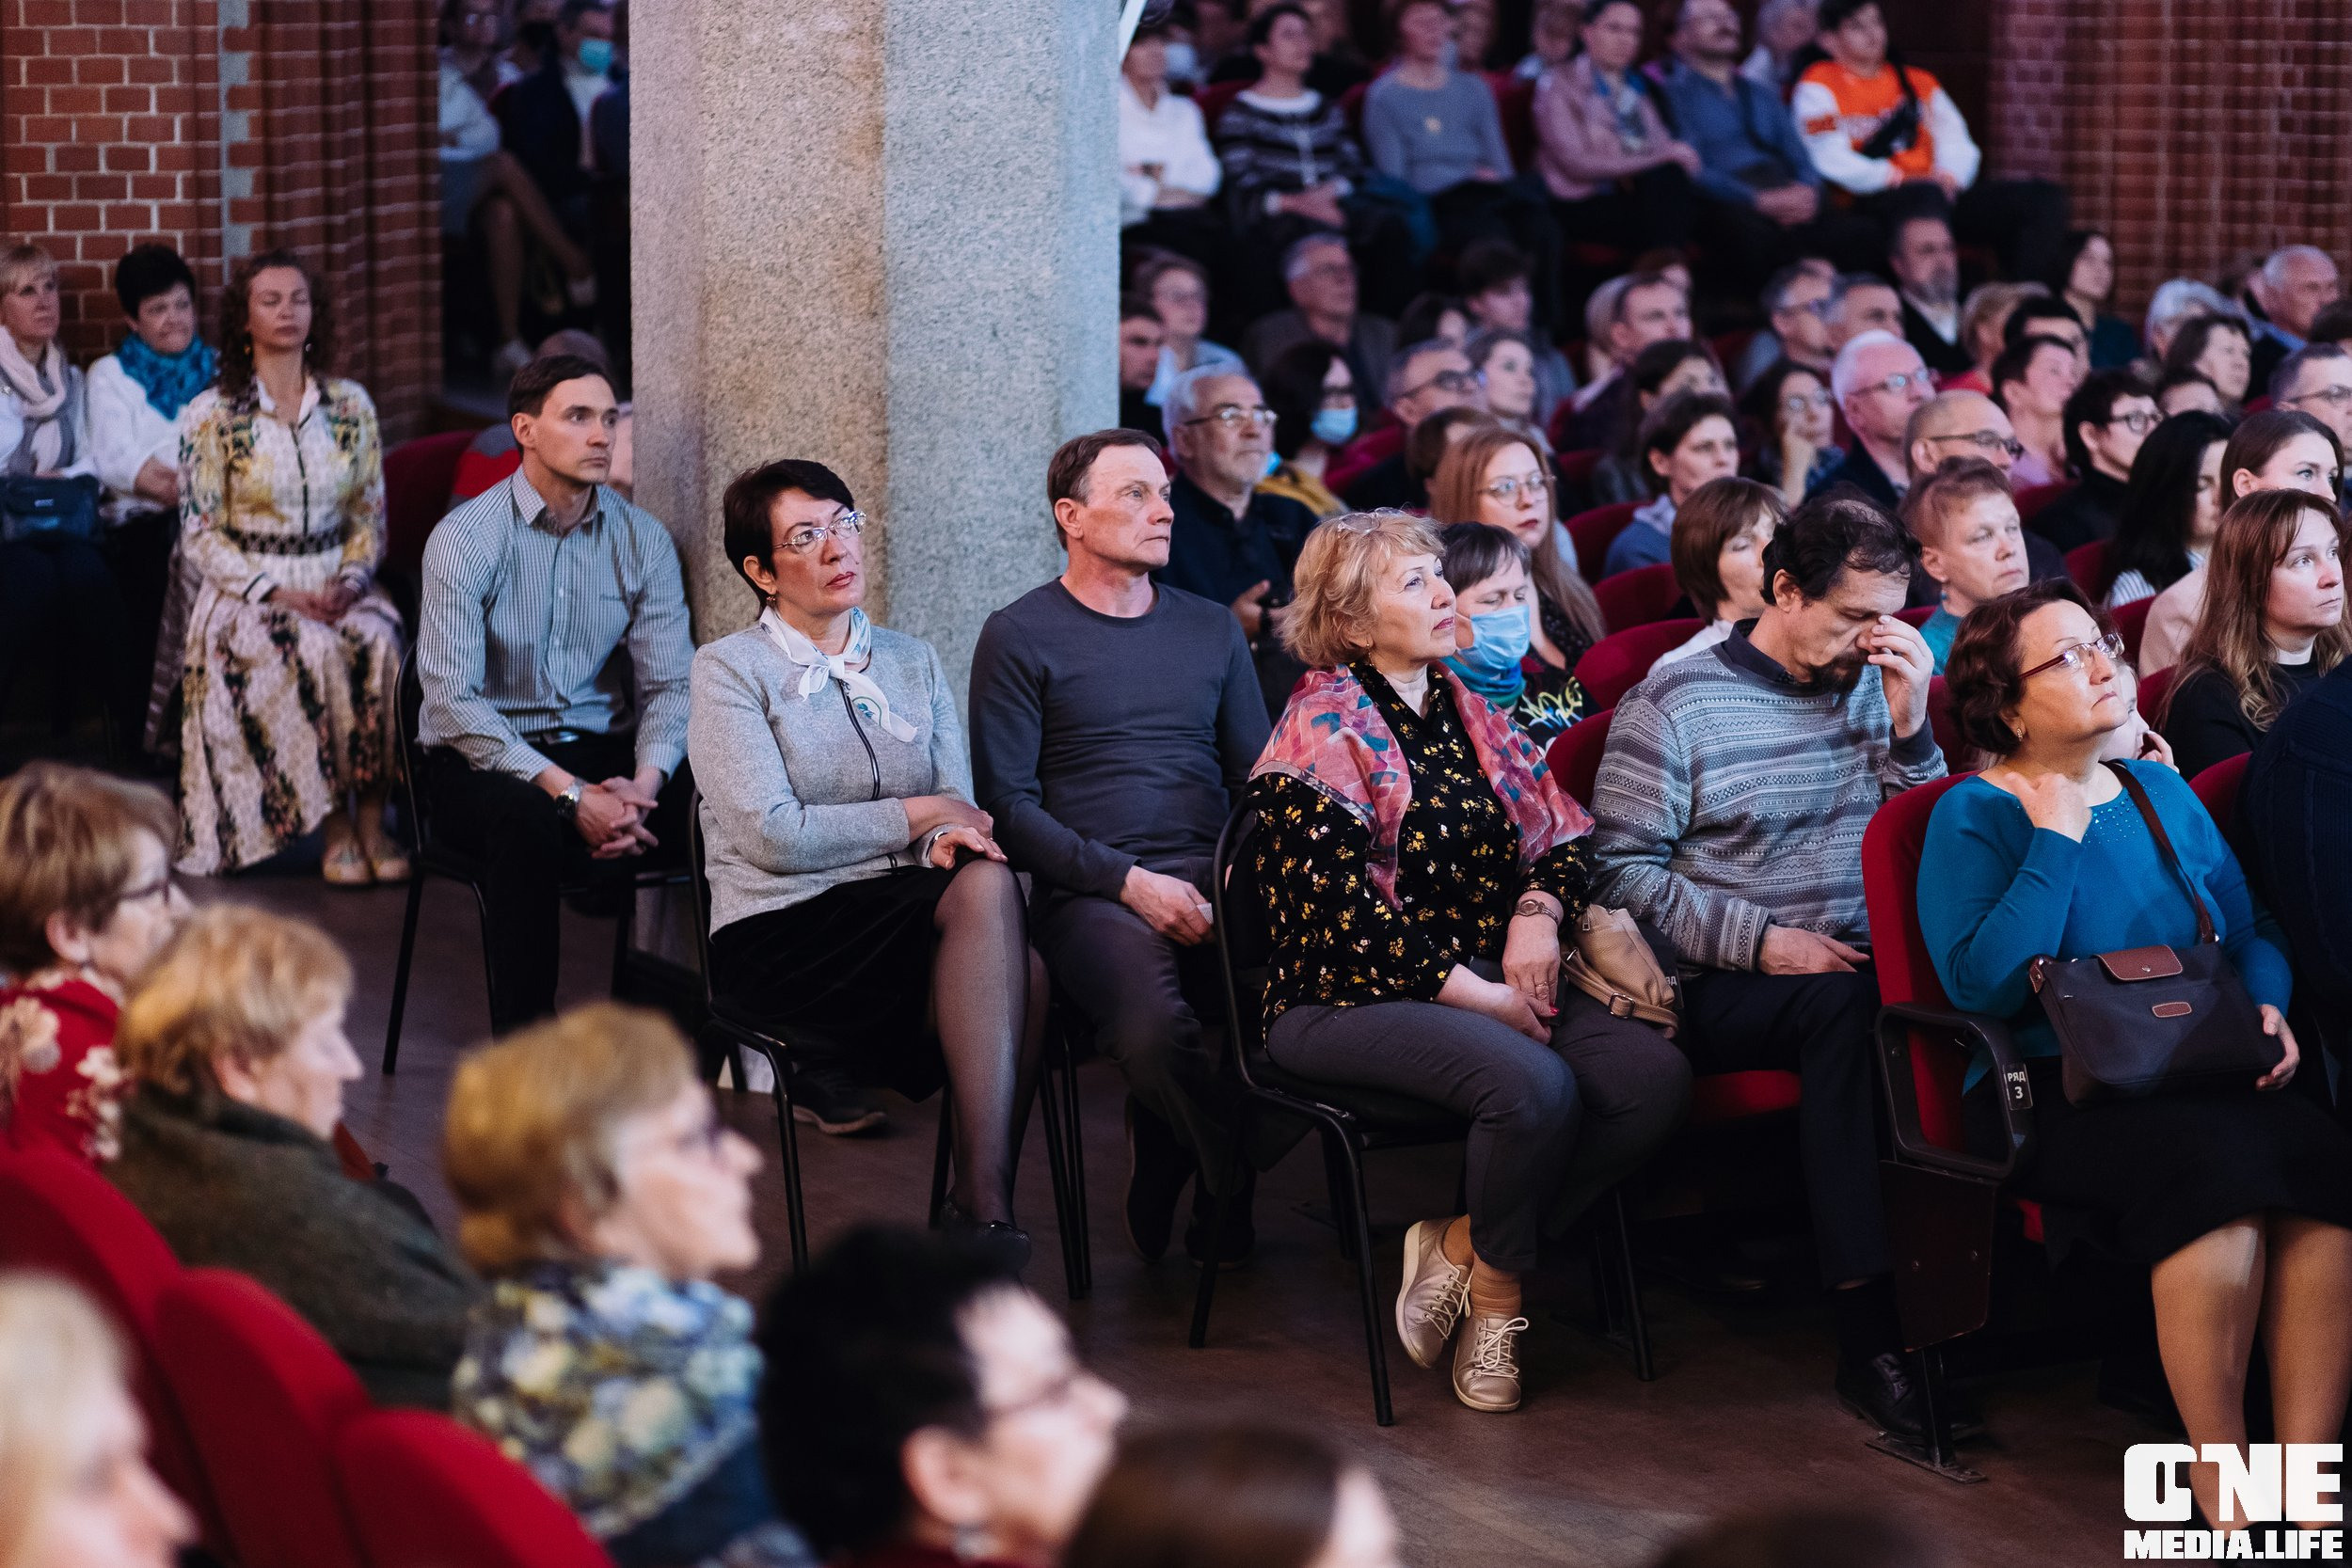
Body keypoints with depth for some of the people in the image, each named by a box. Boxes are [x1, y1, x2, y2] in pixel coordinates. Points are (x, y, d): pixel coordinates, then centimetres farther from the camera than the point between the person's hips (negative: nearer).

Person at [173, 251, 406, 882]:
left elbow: (370, 515, 12)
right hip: (244, 588, -3)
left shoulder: (351, 405, 9)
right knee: (315, 651, -34)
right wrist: (277, 593, -15)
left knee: (378, 641, -31)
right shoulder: (210, 414, -1)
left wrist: (351, 579, -8)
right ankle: (335, 827, -24)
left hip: (336, 585, 3)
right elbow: (200, 536, -3)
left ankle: (372, 820, -27)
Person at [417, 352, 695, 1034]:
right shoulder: (465, 538, -9)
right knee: (526, 820, -39)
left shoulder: (643, 540, 5)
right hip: (484, 761, -4)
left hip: (603, 750, 4)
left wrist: (644, 783, -21)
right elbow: (452, 700, -16)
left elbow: (669, 684, 1)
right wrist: (568, 793, -25)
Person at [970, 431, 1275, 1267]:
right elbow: (1008, 805, -2)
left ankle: (1163, 1160, -1)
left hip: (1213, 882, 4)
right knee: (1155, 1030, -37)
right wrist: (1130, 882, -12)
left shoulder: (1212, 628, 20)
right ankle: (1230, 1178, -4)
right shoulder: (1020, 637, 5)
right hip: (1088, 892, -4)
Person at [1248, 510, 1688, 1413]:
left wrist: (1538, 912, -4)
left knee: (1656, 1076, -18)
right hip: (1351, 1000, -7)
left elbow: (1565, 832, 18)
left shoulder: (1464, 712, 16)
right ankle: (1494, 1299, -7)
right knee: (1537, 1085, -34)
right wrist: (1480, 996, -17)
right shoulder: (1322, 735, -7)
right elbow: (1344, 906, -16)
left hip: (1488, 986, 7)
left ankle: (1461, 1247, -8)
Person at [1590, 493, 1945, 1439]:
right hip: (1718, 995, -4)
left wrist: (1909, 725, -3)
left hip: (1858, 968, 4)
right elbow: (1622, 869, -4)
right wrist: (1765, 941, -13)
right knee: (1845, 1004, -37)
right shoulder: (1675, 705, 1)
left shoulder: (1872, 689, 15)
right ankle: (1870, 1332, -37)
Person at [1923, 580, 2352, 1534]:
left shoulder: (2164, 794, 20)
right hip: (2052, 1090, -5)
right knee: (2212, 1162, -35)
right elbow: (1982, 983, -14)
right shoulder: (1973, 817, 1)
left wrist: (2268, 1010, 1)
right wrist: (2056, 840, -10)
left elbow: (2252, 934, 22)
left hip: (2203, 1078, 5)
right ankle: (2226, 1499, -25)